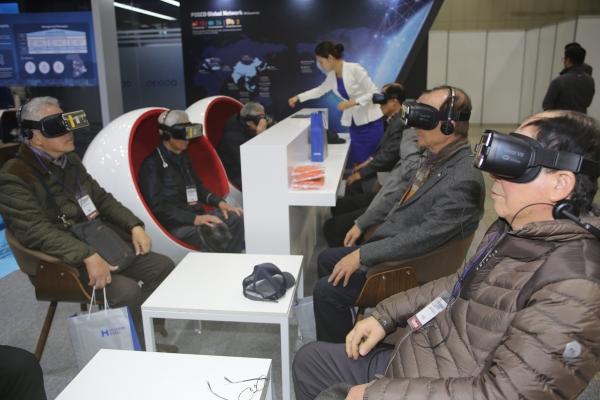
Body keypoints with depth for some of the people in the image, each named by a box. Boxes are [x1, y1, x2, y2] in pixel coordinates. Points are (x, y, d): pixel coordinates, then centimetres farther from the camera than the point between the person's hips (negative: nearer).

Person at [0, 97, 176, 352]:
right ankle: (140, 348, -2)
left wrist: (135, 226, 0)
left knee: (164, 266, 1)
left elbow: (102, 199, 15)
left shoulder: (70, 162, 10)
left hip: (99, 245, 8)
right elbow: (37, 231, -26)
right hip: (62, 263, -8)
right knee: (127, 290, -28)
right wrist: (87, 256, -37)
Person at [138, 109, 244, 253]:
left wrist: (220, 203, 5)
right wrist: (194, 219, -26)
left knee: (236, 218, -11)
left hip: (197, 215, 8)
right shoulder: (152, 164, -9)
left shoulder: (184, 158, 16)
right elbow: (158, 207, -17)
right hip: (174, 224, -8)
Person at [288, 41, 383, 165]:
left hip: (370, 122, -6)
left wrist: (352, 102, -23)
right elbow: (320, 90, 23)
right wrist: (298, 97, 21)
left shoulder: (354, 69, -18)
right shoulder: (332, 75, 4)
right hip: (355, 123, 6)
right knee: (358, 163, 6)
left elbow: (374, 92, -16)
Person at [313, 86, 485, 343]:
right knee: (326, 259, 17)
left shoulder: (462, 180, -28)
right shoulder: (439, 158, 2)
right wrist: (362, 224, 16)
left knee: (327, 290, -14)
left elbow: (424, 237, -29)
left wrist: (361, 255, -23)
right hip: (390, 245, 10)